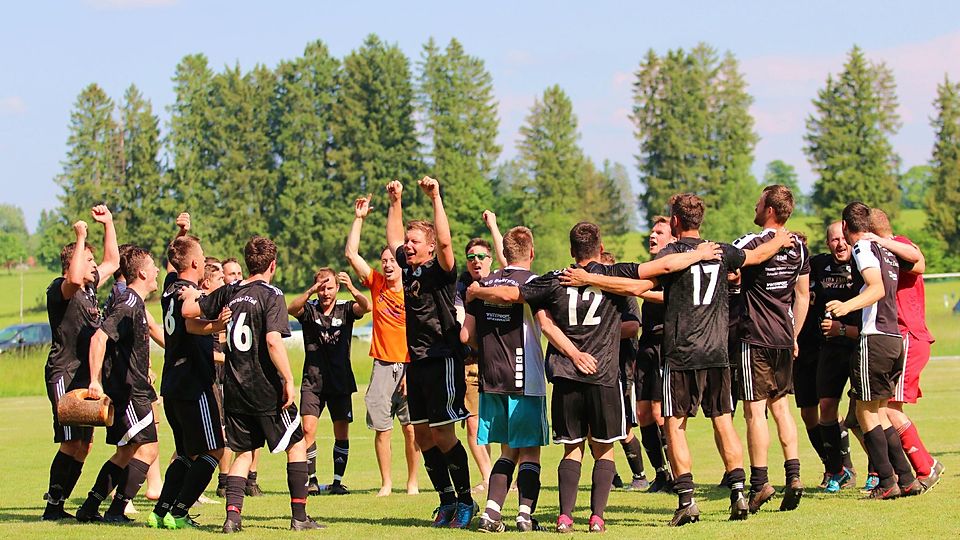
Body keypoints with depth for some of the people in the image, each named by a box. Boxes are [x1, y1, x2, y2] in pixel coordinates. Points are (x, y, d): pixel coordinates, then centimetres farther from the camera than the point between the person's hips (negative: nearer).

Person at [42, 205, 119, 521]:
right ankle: (53, 506, -9)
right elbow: (73, 279, -35)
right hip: (64, 374, -9)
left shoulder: (90, 287, 15)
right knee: (72, 442, -13)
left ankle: (57, 502, 14)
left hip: (84, 375, 9)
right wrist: (81, 237, -26)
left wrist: (109, 223, 20)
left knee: (84, 442, 9)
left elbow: (113, 262, 29)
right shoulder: (59, 289, -10)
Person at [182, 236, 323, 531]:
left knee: (243, 452, 14)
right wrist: (288, 380, -18)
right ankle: (299, 516, 8)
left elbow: (188, 310, 11)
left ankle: (232, 514, -2)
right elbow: (273, 340, -22)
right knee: (296, 445, 9)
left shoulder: (229, 292, 5)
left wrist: (191, 295, 33)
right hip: (267, 390, -5)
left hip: (235, 390, 5)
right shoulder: (271, 295, -11)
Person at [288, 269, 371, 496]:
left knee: (342, 432, 2)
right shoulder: (309, 309, 1)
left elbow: (365, 307, -18)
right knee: (308, 430, -11)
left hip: (341, 381, 1)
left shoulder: (345, 309, 2)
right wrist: (310, 291, -36)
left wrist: (352, 289, -37)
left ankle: (337, 481, 11)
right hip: (312, 381, -1)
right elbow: (291, 309, -20)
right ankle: (312, 480, -3)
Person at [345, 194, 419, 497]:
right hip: (382, 366, 3)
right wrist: (359, 218, 2)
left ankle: (412, 482, 8)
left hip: (409, 366, -3)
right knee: (381, 427, 1)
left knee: (411, 428, -1)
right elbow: (351, 253, 5)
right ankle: (386, 483, 7)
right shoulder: (377, 284, 7)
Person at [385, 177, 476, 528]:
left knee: (442, 436, -8)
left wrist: (435, 198, -27)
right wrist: (396, 202, 22)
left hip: (442, 360, -8)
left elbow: (445, 241, -27)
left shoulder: (440, 272, -8)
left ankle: (465, 501, 2)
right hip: (416, 363, 8)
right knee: (423, 437, 8)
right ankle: (447, 502, 16)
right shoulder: (408, 269, 11)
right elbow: (393, 239, 27)